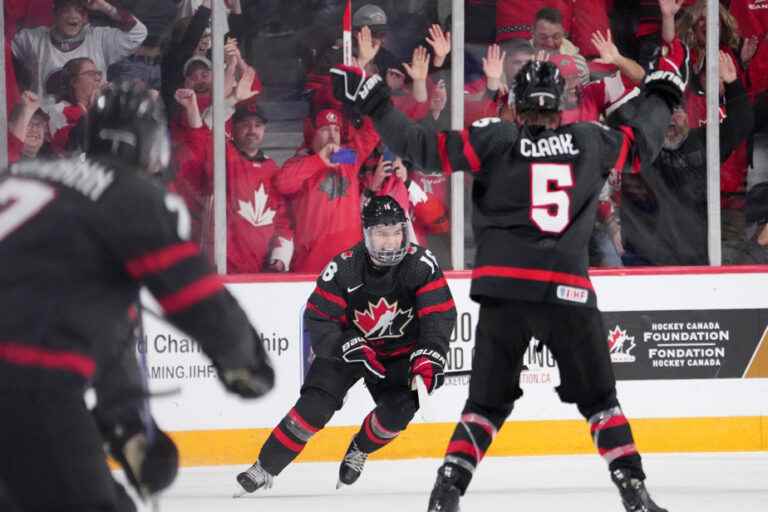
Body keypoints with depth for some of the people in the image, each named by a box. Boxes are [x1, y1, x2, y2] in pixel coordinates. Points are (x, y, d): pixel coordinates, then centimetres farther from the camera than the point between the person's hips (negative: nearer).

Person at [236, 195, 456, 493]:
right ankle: (265, 468, -9)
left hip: (399, 352, 1)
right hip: (347, 344, -1)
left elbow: (439, 315, -22)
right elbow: (317, 320, -19)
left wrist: (427, 357, -37)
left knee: (400, 409, -20)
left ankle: (359, 451, 11)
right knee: (316, 406, -18)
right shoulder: (344, 268, -22)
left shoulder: (421, 264, -21)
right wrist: (350, 347, -34)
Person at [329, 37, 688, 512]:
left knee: (489, 400, 10)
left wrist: (374, 103, 4)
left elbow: (426, 148, -4)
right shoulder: (590, 140, 6)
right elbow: (640, 144, 21)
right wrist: (663, 90, 37)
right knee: (599, 396, 11)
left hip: (505, 292, 0)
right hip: (568, 291, 0)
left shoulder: (497, 138, 1)